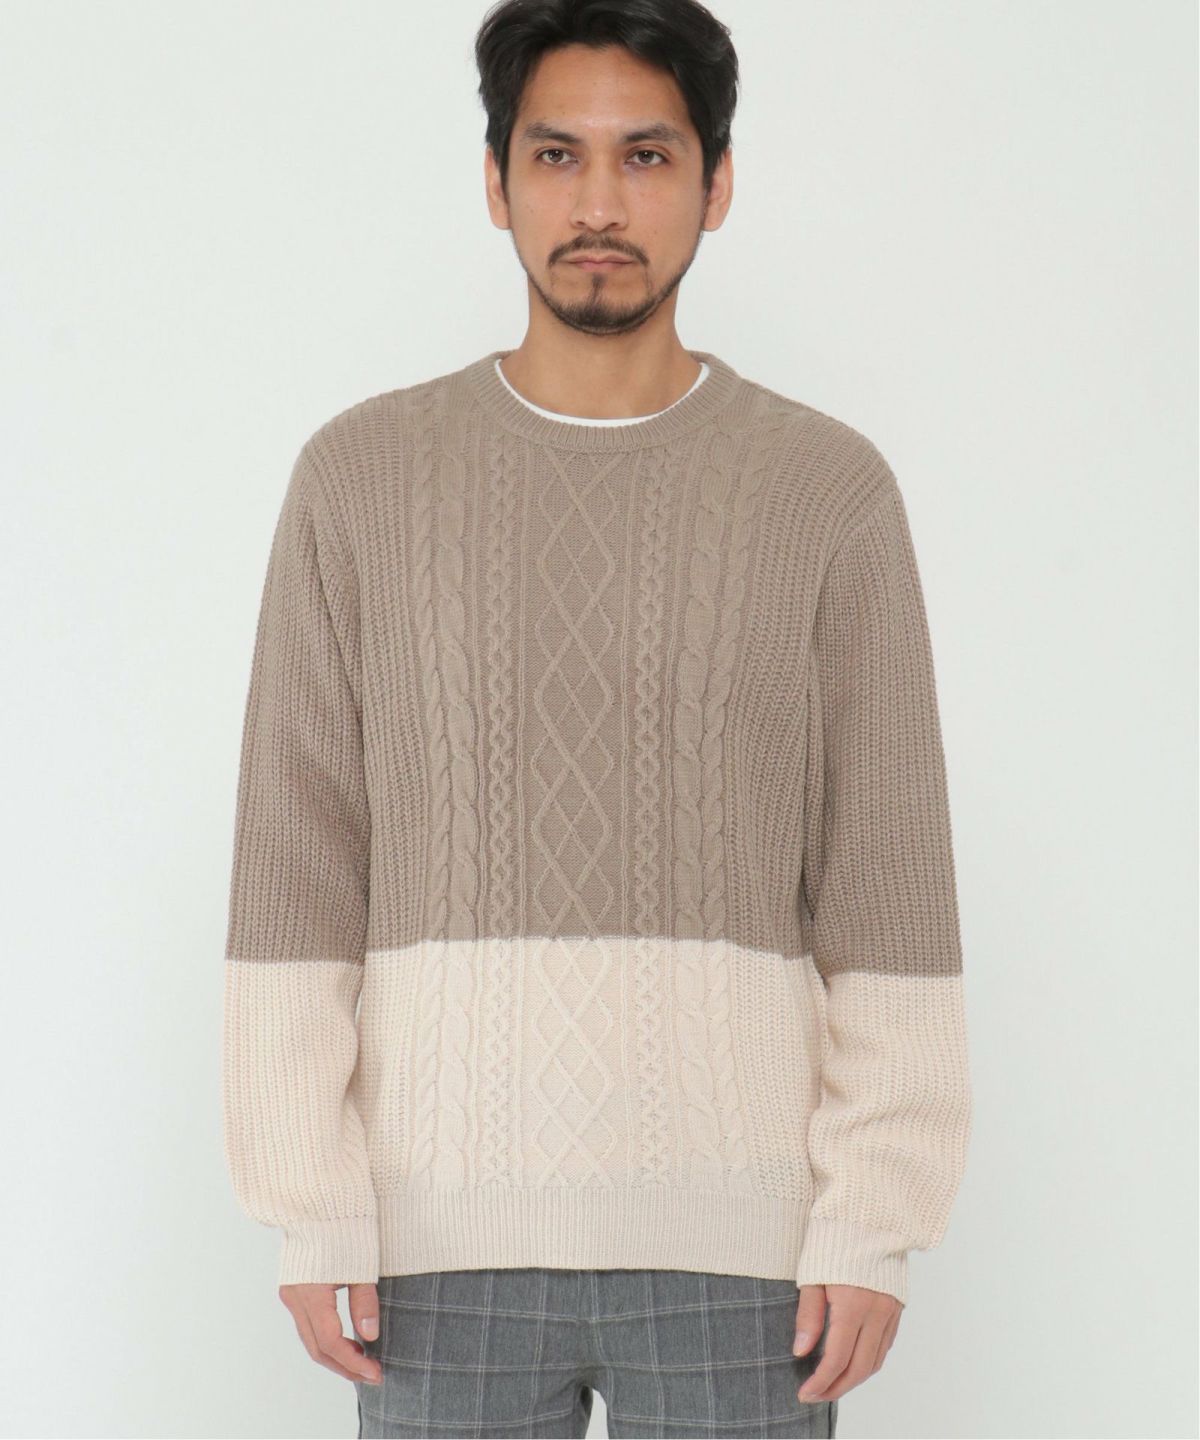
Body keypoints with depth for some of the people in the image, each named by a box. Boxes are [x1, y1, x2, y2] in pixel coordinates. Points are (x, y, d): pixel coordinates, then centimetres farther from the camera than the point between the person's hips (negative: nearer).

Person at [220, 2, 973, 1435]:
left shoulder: (830, 487, 3)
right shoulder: (362, 475, 4)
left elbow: (887, 887, 1)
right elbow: (295, 873, 3)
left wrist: (876, 1222, -4)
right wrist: (309, 1208, -2)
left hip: (737, 1235, 0)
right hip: (445, 1228, 1)